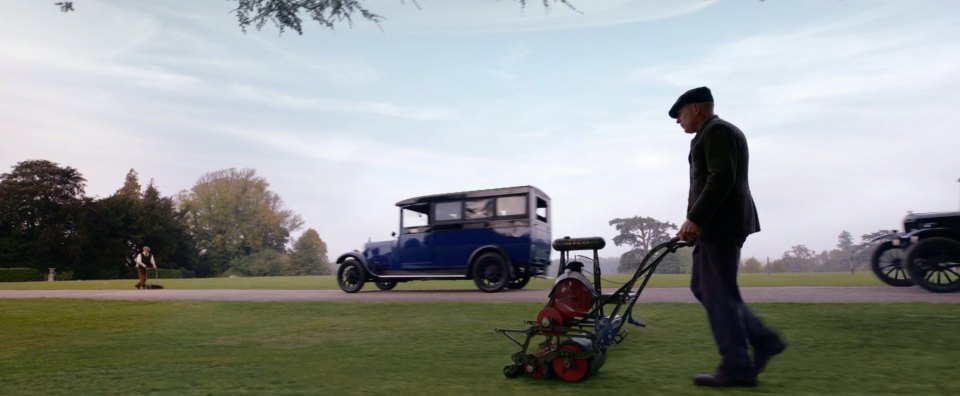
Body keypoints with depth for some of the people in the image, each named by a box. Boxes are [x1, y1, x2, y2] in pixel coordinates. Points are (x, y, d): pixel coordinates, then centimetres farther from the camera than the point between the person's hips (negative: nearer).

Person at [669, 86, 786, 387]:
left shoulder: (717, 131, -9)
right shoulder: (717, 132, 23)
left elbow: (721, 179, -21)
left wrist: (694, 219, -23)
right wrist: (697, 222, 20)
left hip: (720, 225, -11)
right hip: (717, 224, 11)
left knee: (718, 294, -5)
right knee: (702, 288, 13)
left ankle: (736, 367, 2)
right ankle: (763, 340, 14)